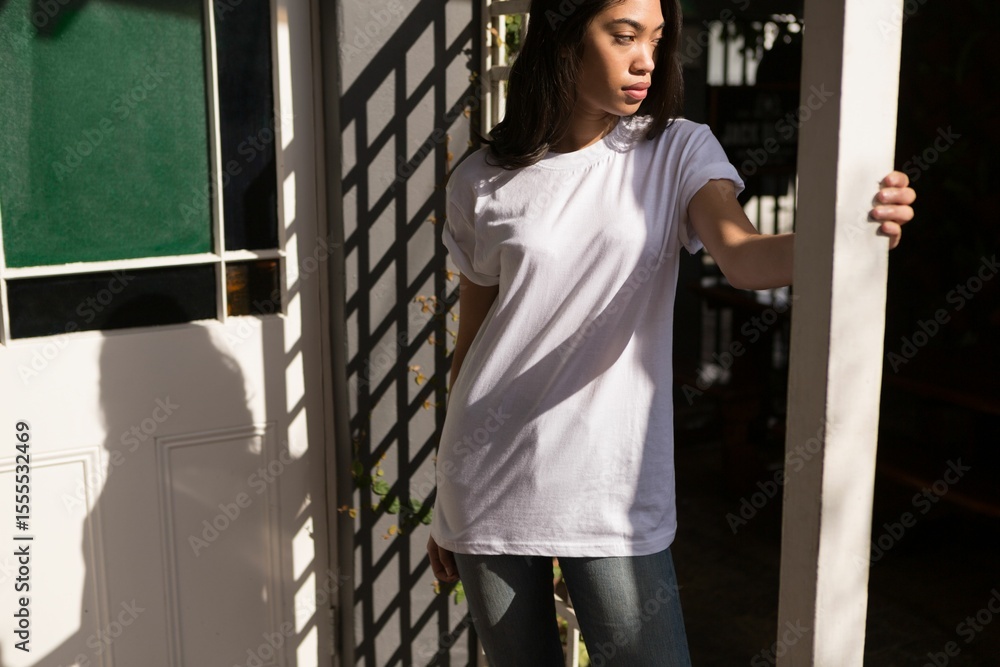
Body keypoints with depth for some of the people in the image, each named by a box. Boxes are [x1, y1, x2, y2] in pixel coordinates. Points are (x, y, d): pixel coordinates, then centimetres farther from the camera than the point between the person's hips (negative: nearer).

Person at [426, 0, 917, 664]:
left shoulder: (678, 151, -1)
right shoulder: (483, 183, -1)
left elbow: (745, 257, -19)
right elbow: (473, 338, 7)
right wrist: (445, 512, 13)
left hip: (612, 489, -1)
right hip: (490, 485, 1)